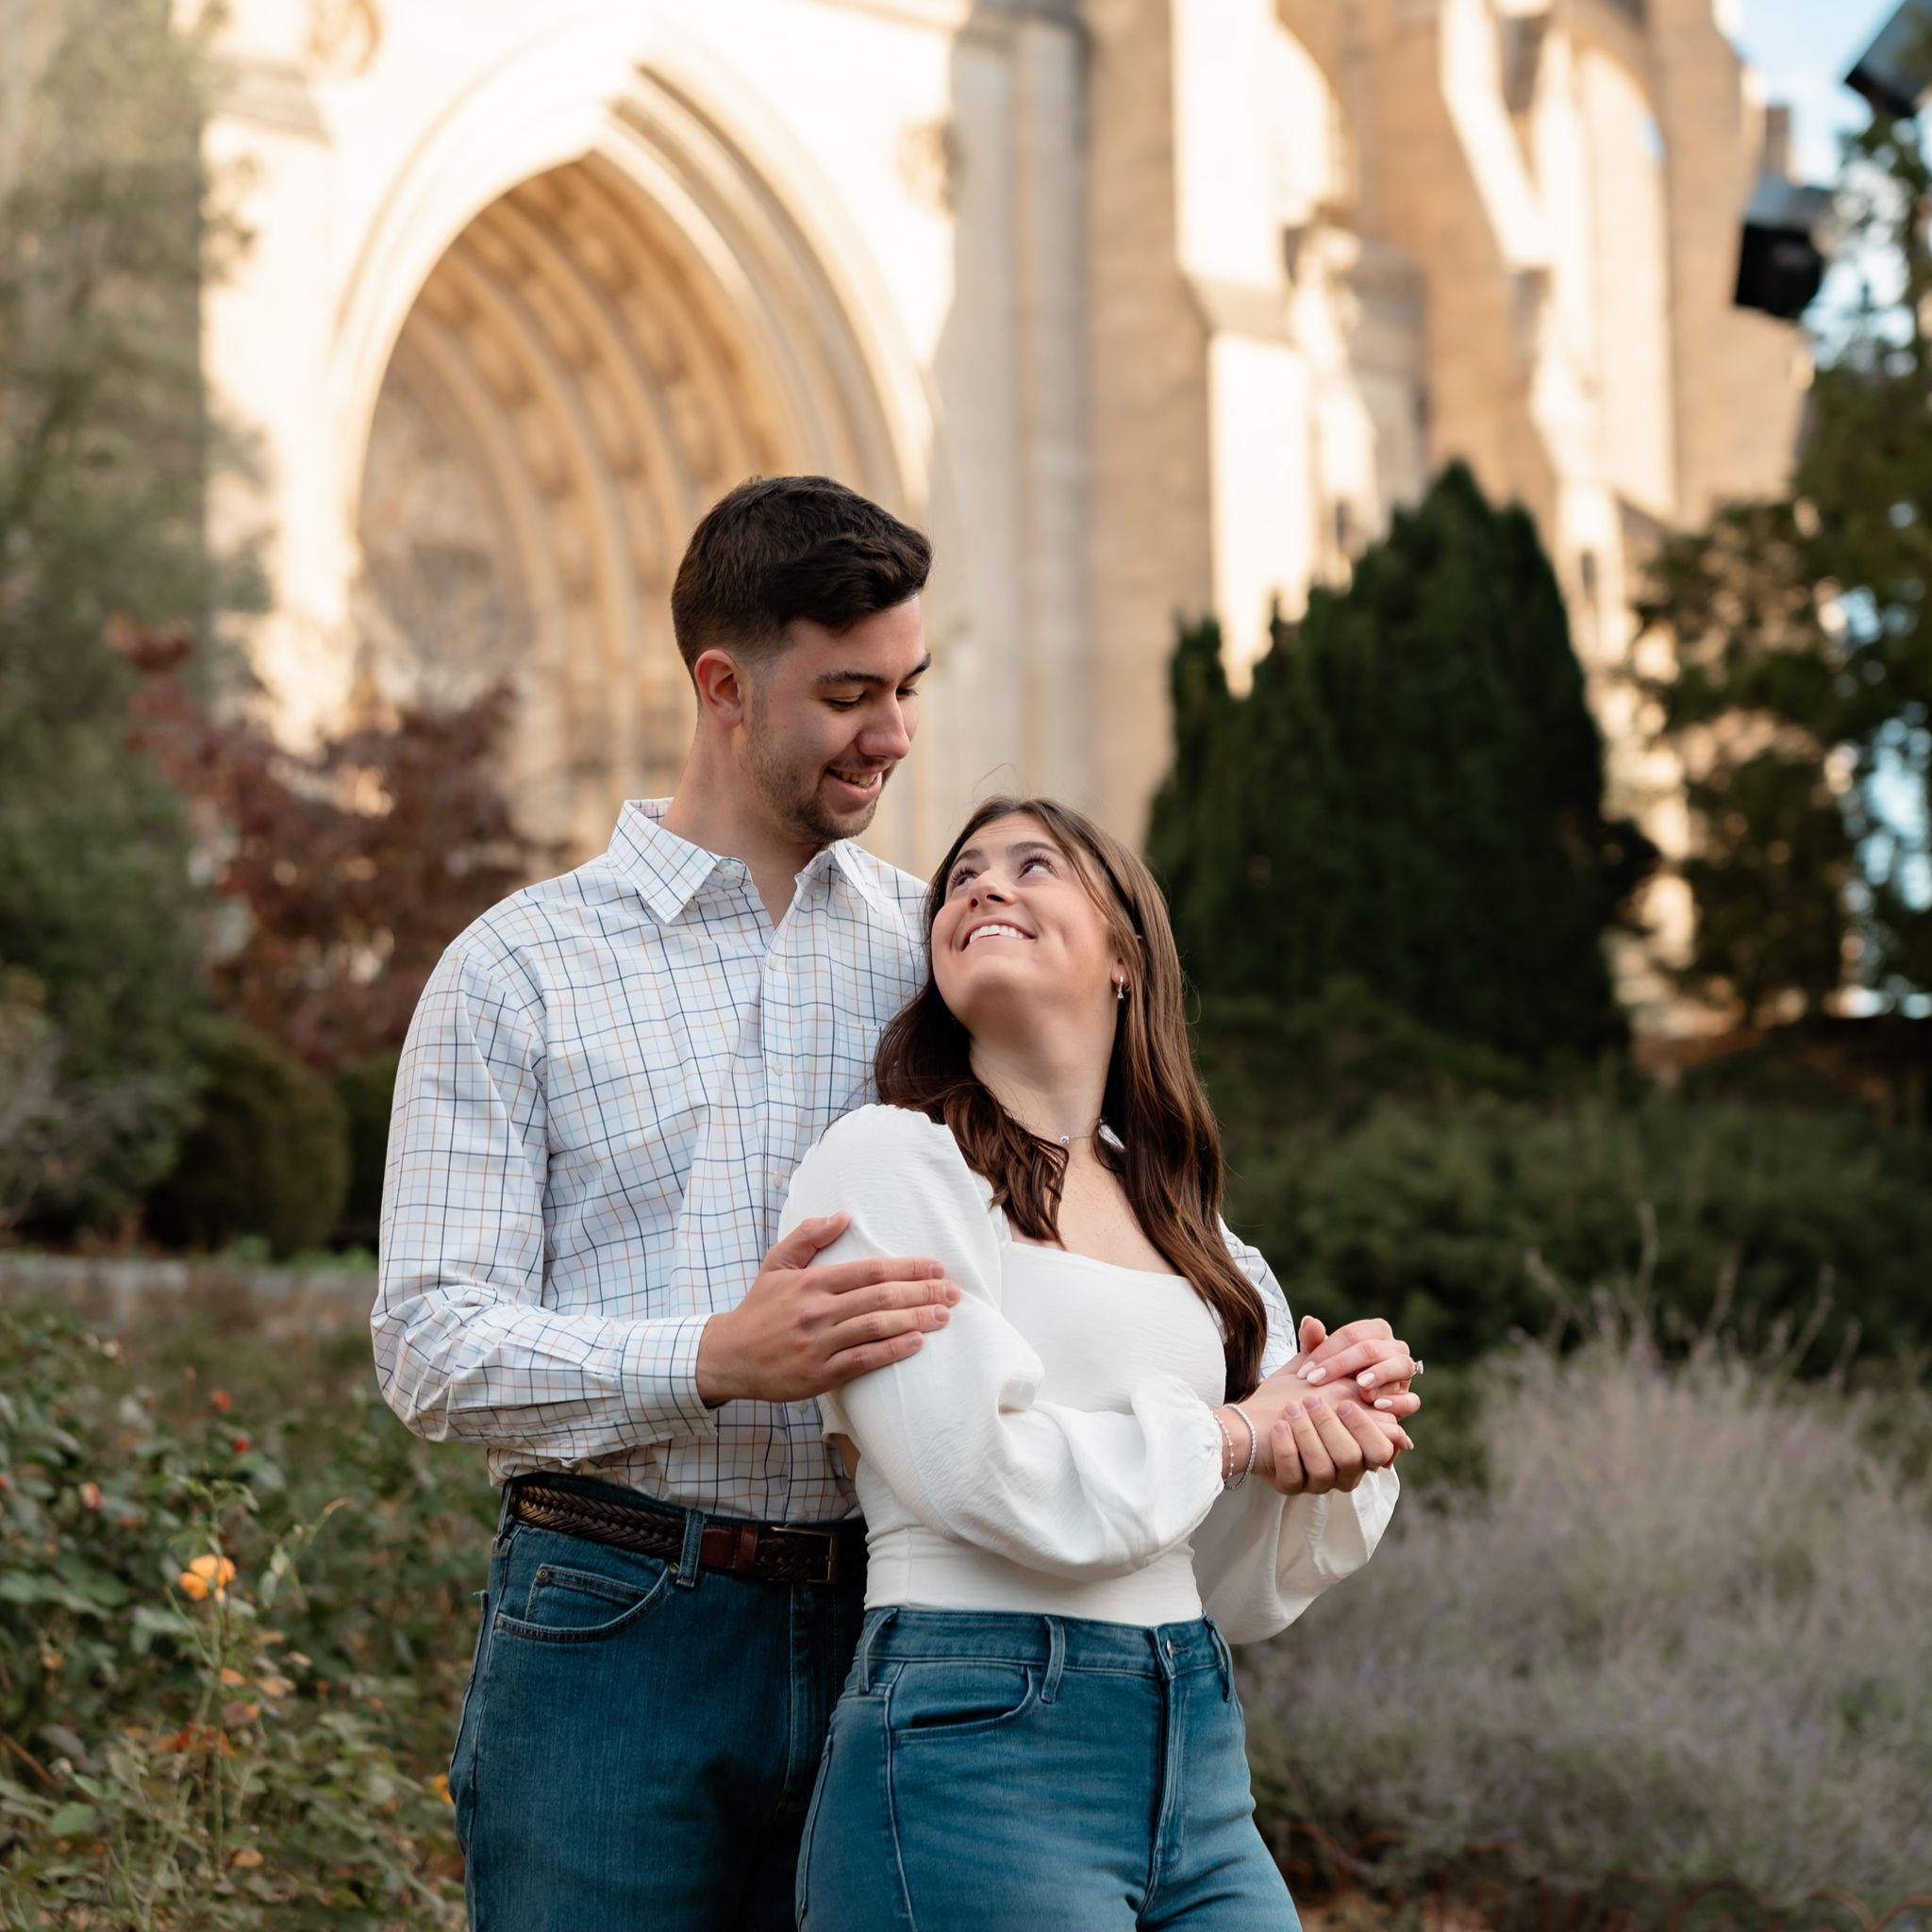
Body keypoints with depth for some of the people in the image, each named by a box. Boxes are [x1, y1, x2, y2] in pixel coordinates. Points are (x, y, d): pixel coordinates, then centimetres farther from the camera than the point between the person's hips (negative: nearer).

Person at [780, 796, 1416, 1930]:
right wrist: (1232, 1431, -1)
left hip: (1198, 1767, 6)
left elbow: (1245, 1592, 13)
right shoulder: (889, 1160, -3)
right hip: (975, 1751, -6)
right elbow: (987, 1474, -15)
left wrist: (1337, 1431, -6)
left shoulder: (1177, 1214, 15)